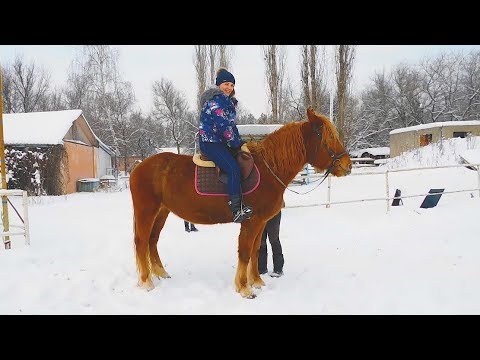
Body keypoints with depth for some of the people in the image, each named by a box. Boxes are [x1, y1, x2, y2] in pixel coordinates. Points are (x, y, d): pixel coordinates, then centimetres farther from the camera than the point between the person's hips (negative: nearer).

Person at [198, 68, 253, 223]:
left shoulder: (228, 101, 21)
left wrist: (239, 141, 9)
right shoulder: (215, 101, -10)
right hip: (210, 143, -10)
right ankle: (237, 210, -29)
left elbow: (231, 125, 21)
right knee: (233, 168, -26)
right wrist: (236, 143, -11)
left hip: (221, 142, 10)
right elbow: (224, 126, -17)